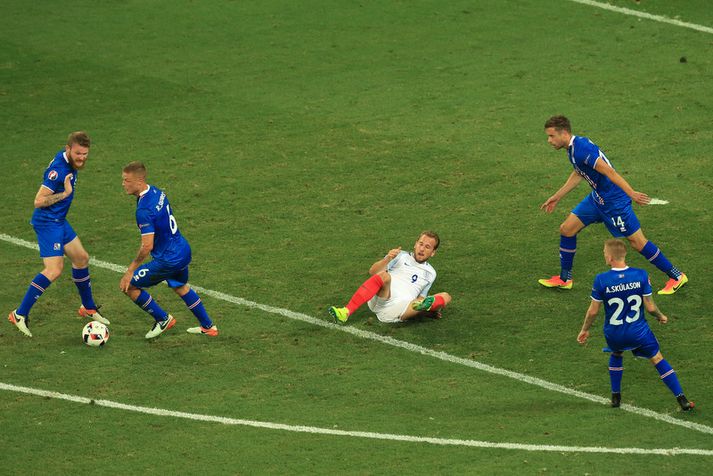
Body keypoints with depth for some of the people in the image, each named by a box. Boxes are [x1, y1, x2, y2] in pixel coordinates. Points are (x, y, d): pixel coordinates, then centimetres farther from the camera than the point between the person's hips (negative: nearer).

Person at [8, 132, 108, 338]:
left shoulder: (69, 161, 2)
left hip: (59, 220, 10)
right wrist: (65, 193, -24)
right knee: (54, 270, -17)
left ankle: (88, 308, 37)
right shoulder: (58, 169, -26)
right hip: (47, 222, -10)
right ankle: (20, 315, -12)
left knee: (81, 259, 19)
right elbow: (39, 201, -27)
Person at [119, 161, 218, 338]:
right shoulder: (157, 192, 0)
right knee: (180, 287, 33)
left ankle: (163, 319, 15)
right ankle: (208, 326, 43)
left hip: (168, 260, -9)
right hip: (183, 250, 9)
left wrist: (131, 270, -21)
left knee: (129, 285, 2)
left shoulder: (144, 210, -28)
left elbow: (147, 246, -29)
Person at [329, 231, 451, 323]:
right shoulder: (401, 256, 18)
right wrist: (387, 259, -12)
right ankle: (346, 311, -45)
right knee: (384, 276, -35)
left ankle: (427, 306, -54)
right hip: (381, 300, -2)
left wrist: (431, 310, 5)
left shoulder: (430, 273, 25)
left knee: (446, 296, -15)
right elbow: (372, 271, 6)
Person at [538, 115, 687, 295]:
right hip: (597, 198, 10)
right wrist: (556, 197, 29)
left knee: (637, 242, -3)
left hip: (614, 201, -10)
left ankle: (676, 277, 8)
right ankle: (564, 278, 23)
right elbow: (578, 174, 23)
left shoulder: (581, 149, -26)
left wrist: (631, 193, -35)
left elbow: (609, 172, -31)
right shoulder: (572, 147, 6)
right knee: (567, 229, 9)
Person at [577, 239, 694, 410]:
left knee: (616, 354, 32)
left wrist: (584, 330, 9)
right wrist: (661, 316, 14)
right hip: (639, 332, 0)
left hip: (614, 335, 0)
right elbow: (650, 307, -8)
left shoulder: (601, 280, -18)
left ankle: (615, 397, 35)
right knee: (658, 360, 13)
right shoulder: (641, 275, -15)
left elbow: (593, 311, -8)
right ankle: (682, 400, 10)